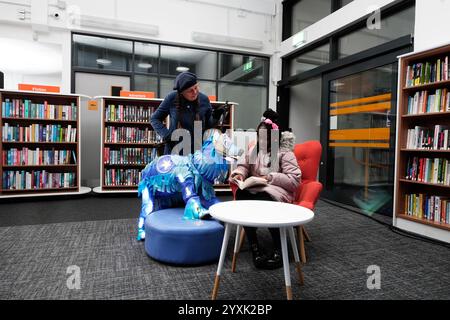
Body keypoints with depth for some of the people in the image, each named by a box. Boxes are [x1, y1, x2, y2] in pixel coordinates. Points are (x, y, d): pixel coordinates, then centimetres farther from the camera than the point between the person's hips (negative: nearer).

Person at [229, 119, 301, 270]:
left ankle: (279, 249, -20)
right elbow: (243, 165, 10)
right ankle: (255, 248, -26)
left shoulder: (285, 153, -2)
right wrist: (239, 173, -13)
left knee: (265, 203, -38)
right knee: (240, 195, -30)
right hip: (254, 189, 5)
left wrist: (272, 177, -18)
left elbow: (295, 180, -9)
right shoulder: (254, 149, 16)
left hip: (275, 191, -4)